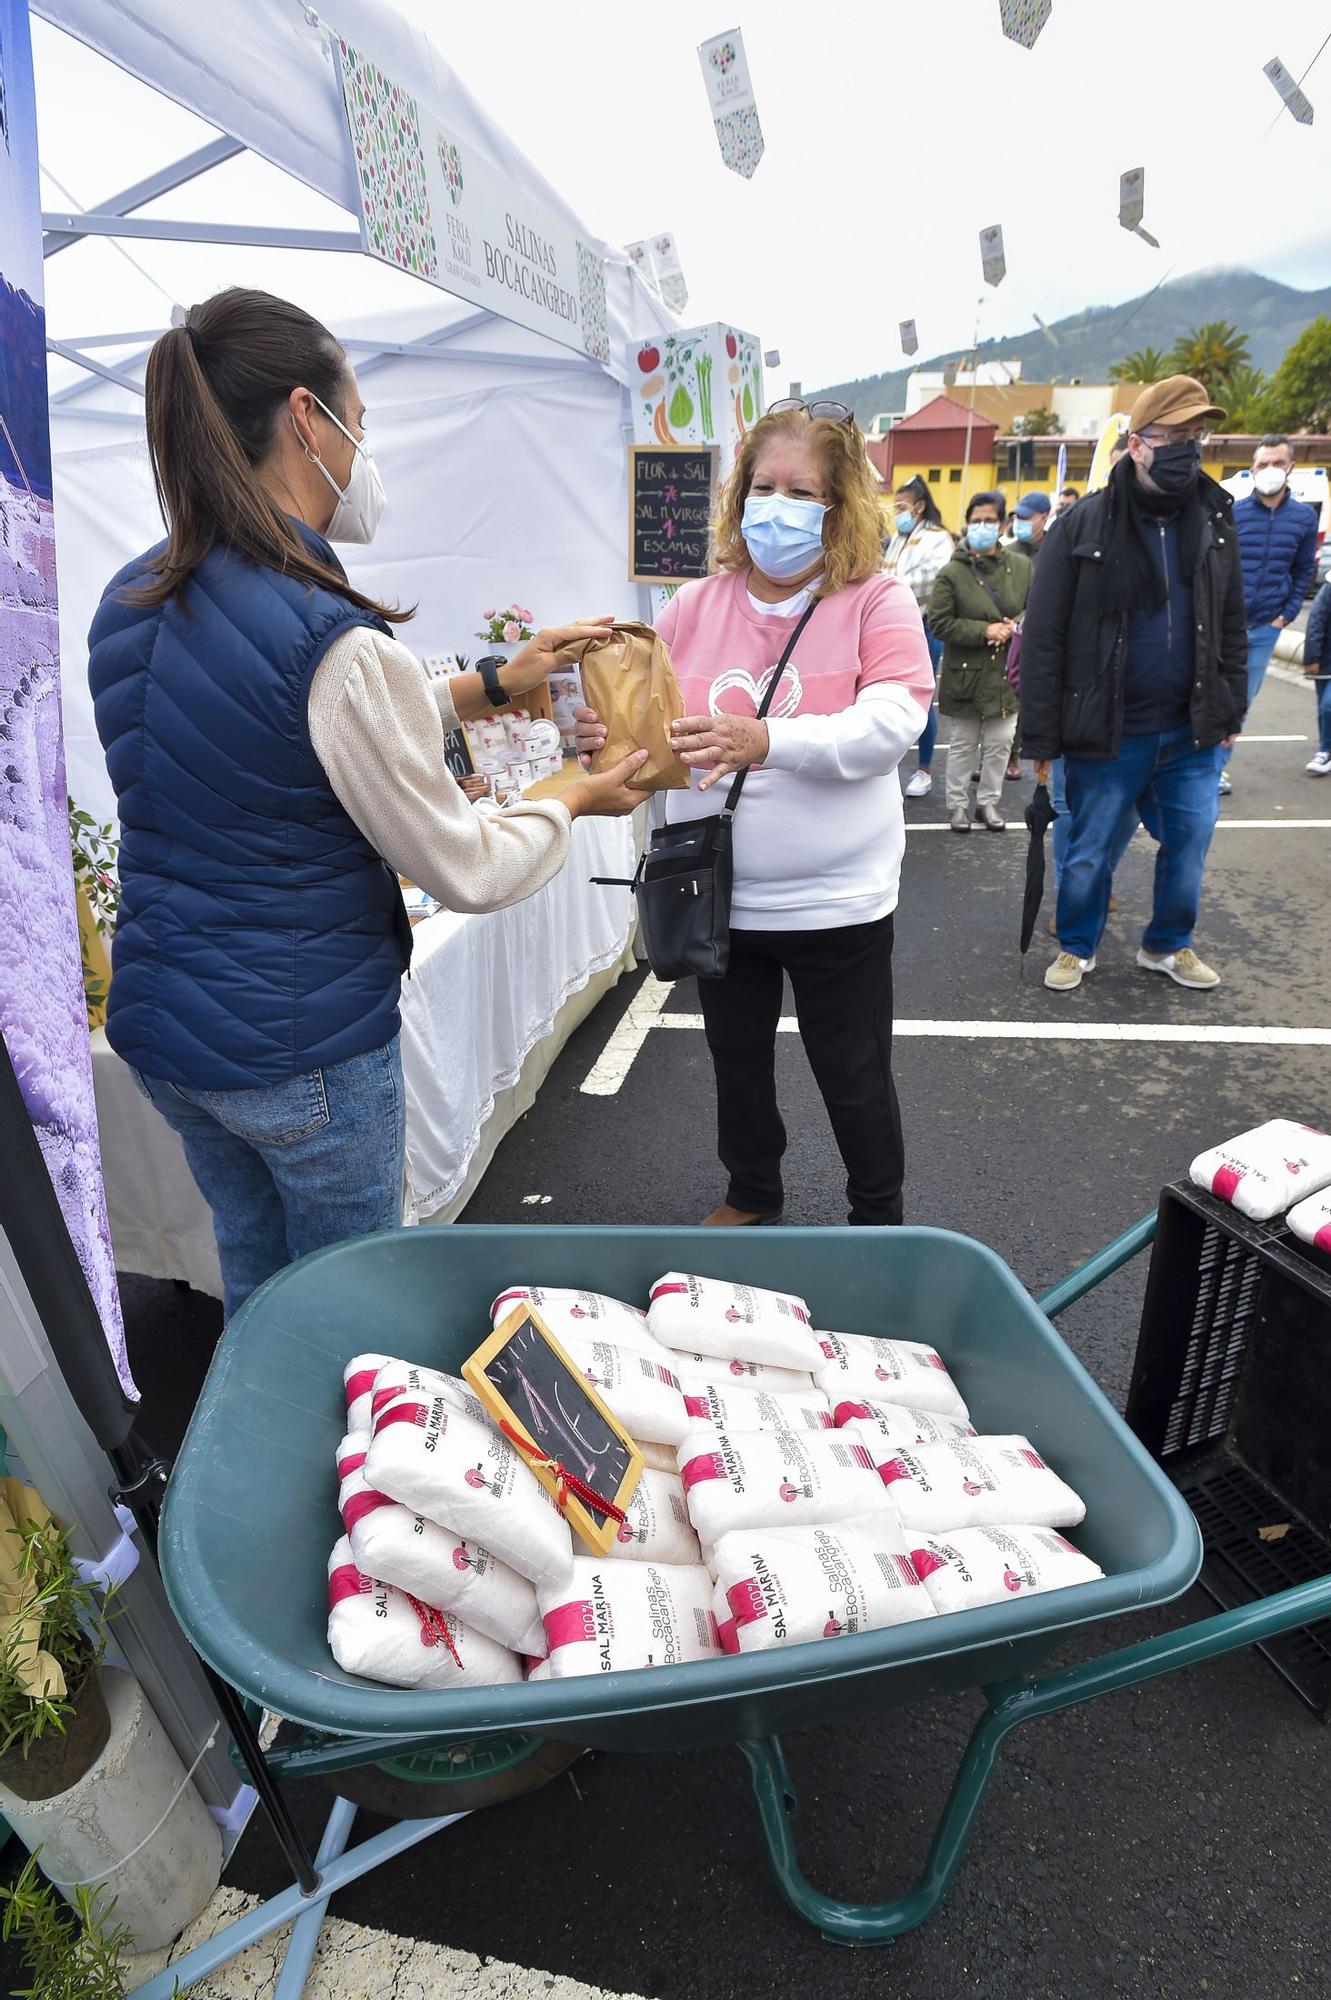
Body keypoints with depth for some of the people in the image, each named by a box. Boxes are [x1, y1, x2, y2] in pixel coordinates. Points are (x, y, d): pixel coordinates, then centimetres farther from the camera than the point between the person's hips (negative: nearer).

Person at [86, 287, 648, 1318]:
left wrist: (493, 685, 13)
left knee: (254, 1273, 27)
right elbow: (466, 873, -17)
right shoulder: (335, 643, -25)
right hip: (302, 1049, -7)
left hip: (158, 1021, 8)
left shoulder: (132, 603, 1)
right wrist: (577, 800, 1)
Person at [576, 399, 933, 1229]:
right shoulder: (696, 606, 3)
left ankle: (881, 1224, 35)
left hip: (836, 902, -3)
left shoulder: (878, 602, -7)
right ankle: (752, 1196, 45)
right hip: (720, 896, 4)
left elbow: (891, 723, -21)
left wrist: (766, 742, -36)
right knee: (738, 1063, 21)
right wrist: (605, 730, -22)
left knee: (854, 1077, 11)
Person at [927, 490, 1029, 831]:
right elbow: (940, 622, -12)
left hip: (1007, 671, 3)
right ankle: (958, 804, 20)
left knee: (1000, 742, 8)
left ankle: (989, 801, 22)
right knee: (963, 743, 8)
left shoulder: (1020, 566, 3)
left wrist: (1015, 627, -12)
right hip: (966, 673, -3)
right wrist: (984, 631, -18)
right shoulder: (952, 573, -8)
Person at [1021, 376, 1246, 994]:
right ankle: (1078, 947, 30)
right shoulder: (1086, 525, -9)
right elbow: (1043, 637, -10)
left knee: (1189, 845, 12)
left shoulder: (1215, 521, 5)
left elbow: (1232, 627, 14)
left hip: (1191, 733, 4)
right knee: (1089, 852, 8)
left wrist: (1230, 709, 10)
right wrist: (1042, 736, -12)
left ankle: (1168, 945, 33)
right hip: (1107, 734, -4)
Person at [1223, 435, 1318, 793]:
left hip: (1266, 627, 3)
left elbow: (1304, 572, 10)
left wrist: (1286, 615, 1)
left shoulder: (1305, 517, 3)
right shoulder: (1232, 513, -5)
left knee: (1242, 700, 10)